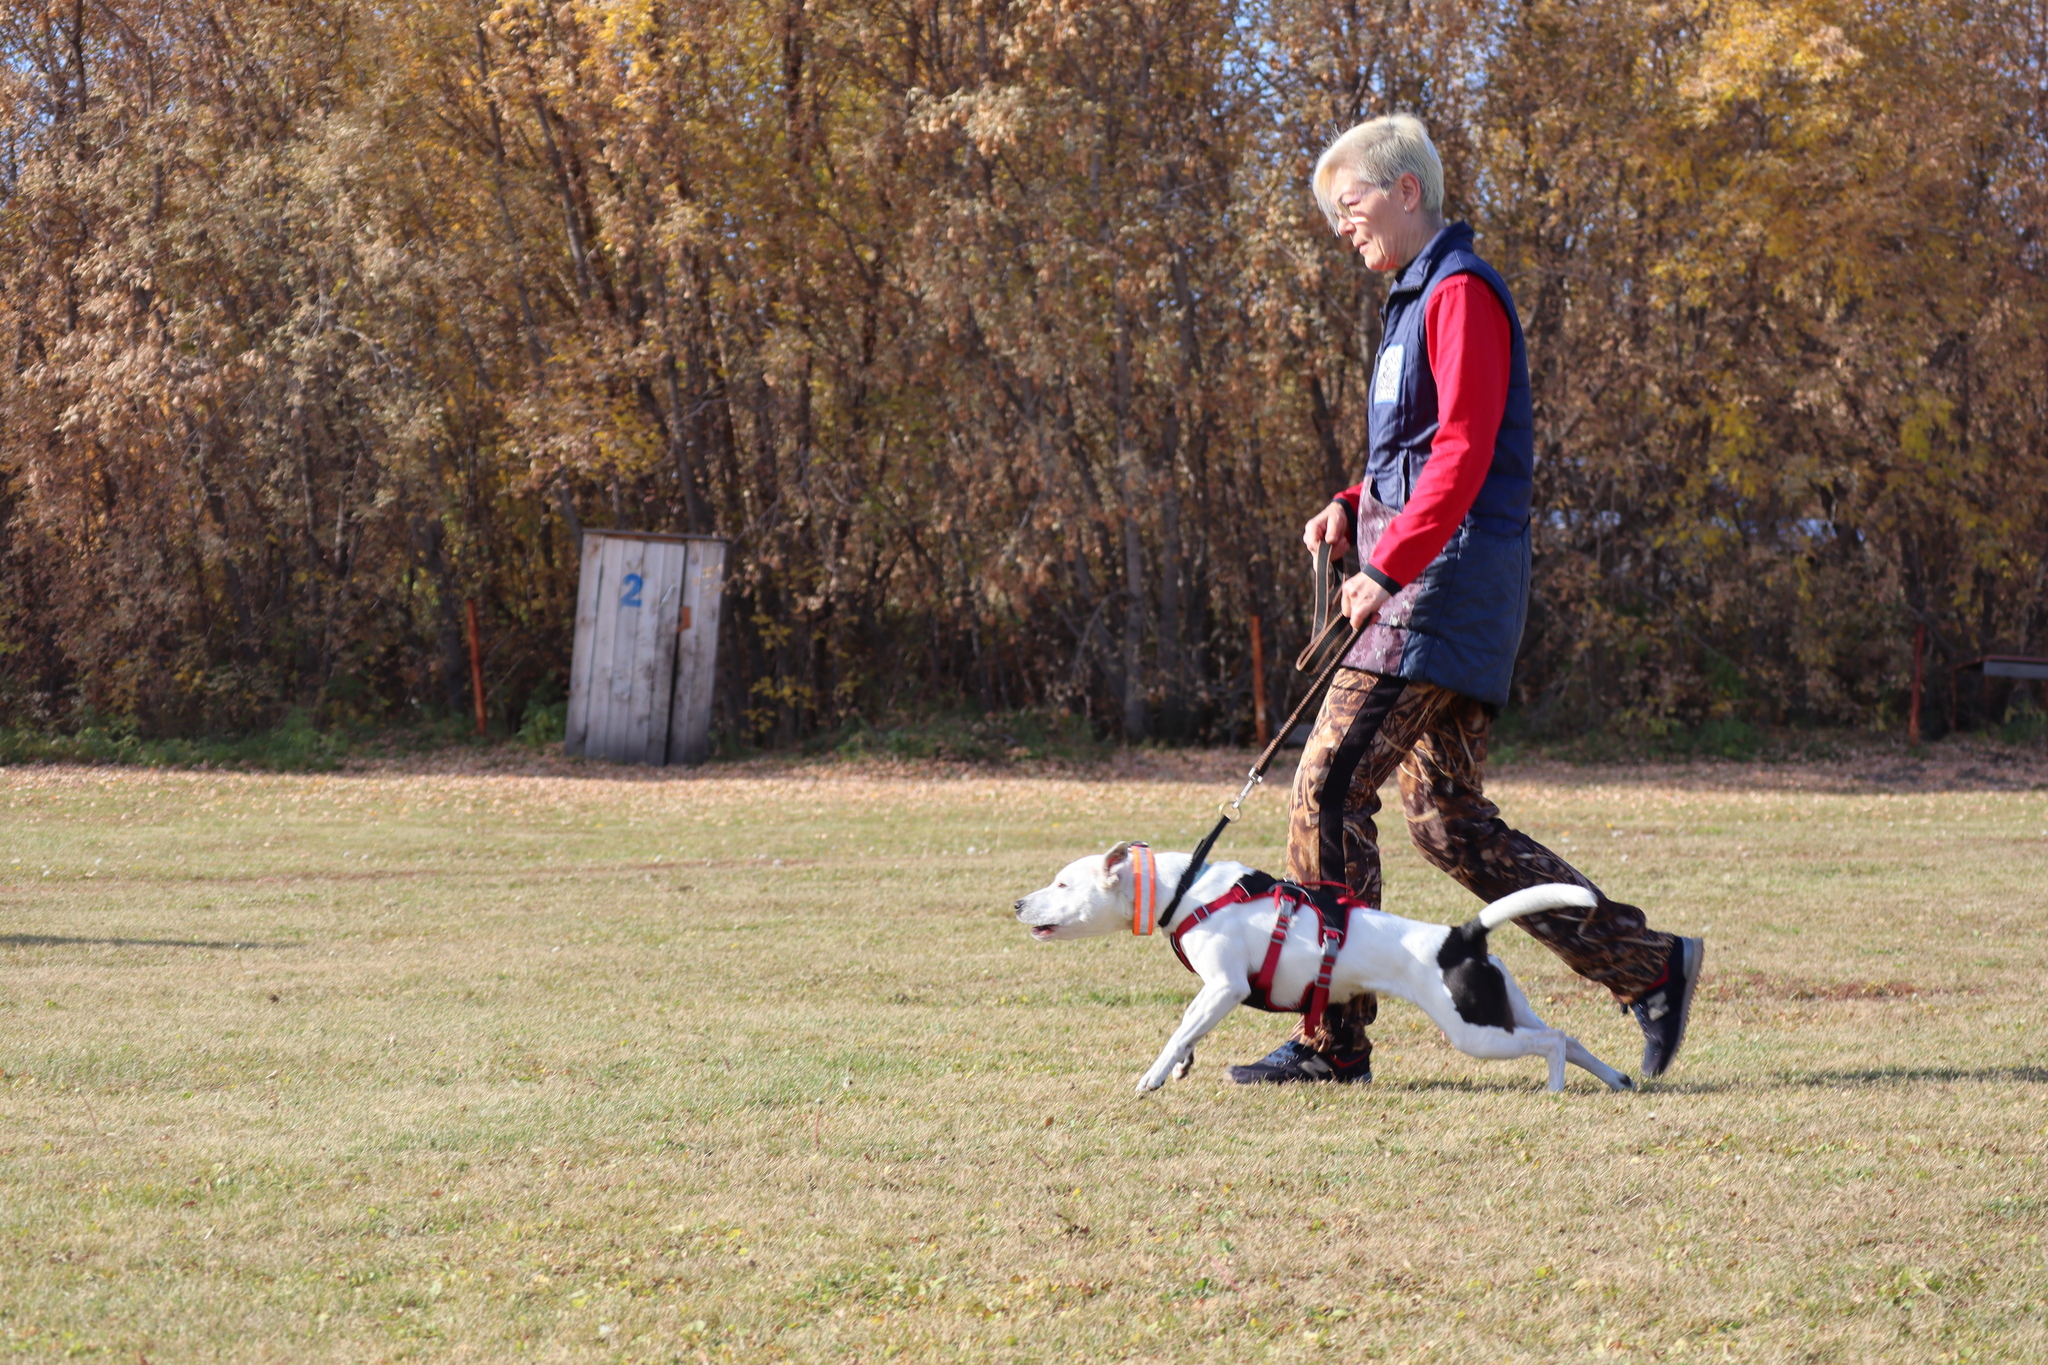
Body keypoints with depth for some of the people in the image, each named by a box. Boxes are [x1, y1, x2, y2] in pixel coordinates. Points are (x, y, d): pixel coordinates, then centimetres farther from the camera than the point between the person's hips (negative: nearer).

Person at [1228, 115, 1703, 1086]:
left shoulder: (1460, 294, -9)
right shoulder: (1415, 300, 22)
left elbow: (1464, 451, -19)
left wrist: (1389, 567, -23)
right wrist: (1351, 510, 10)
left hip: (1447, 575, -10)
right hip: (1430, 580, 10)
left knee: (1328, 787, -13)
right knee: (1449, 821, 8)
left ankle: (1335, 1041, -11)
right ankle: (1649, 966, 10)